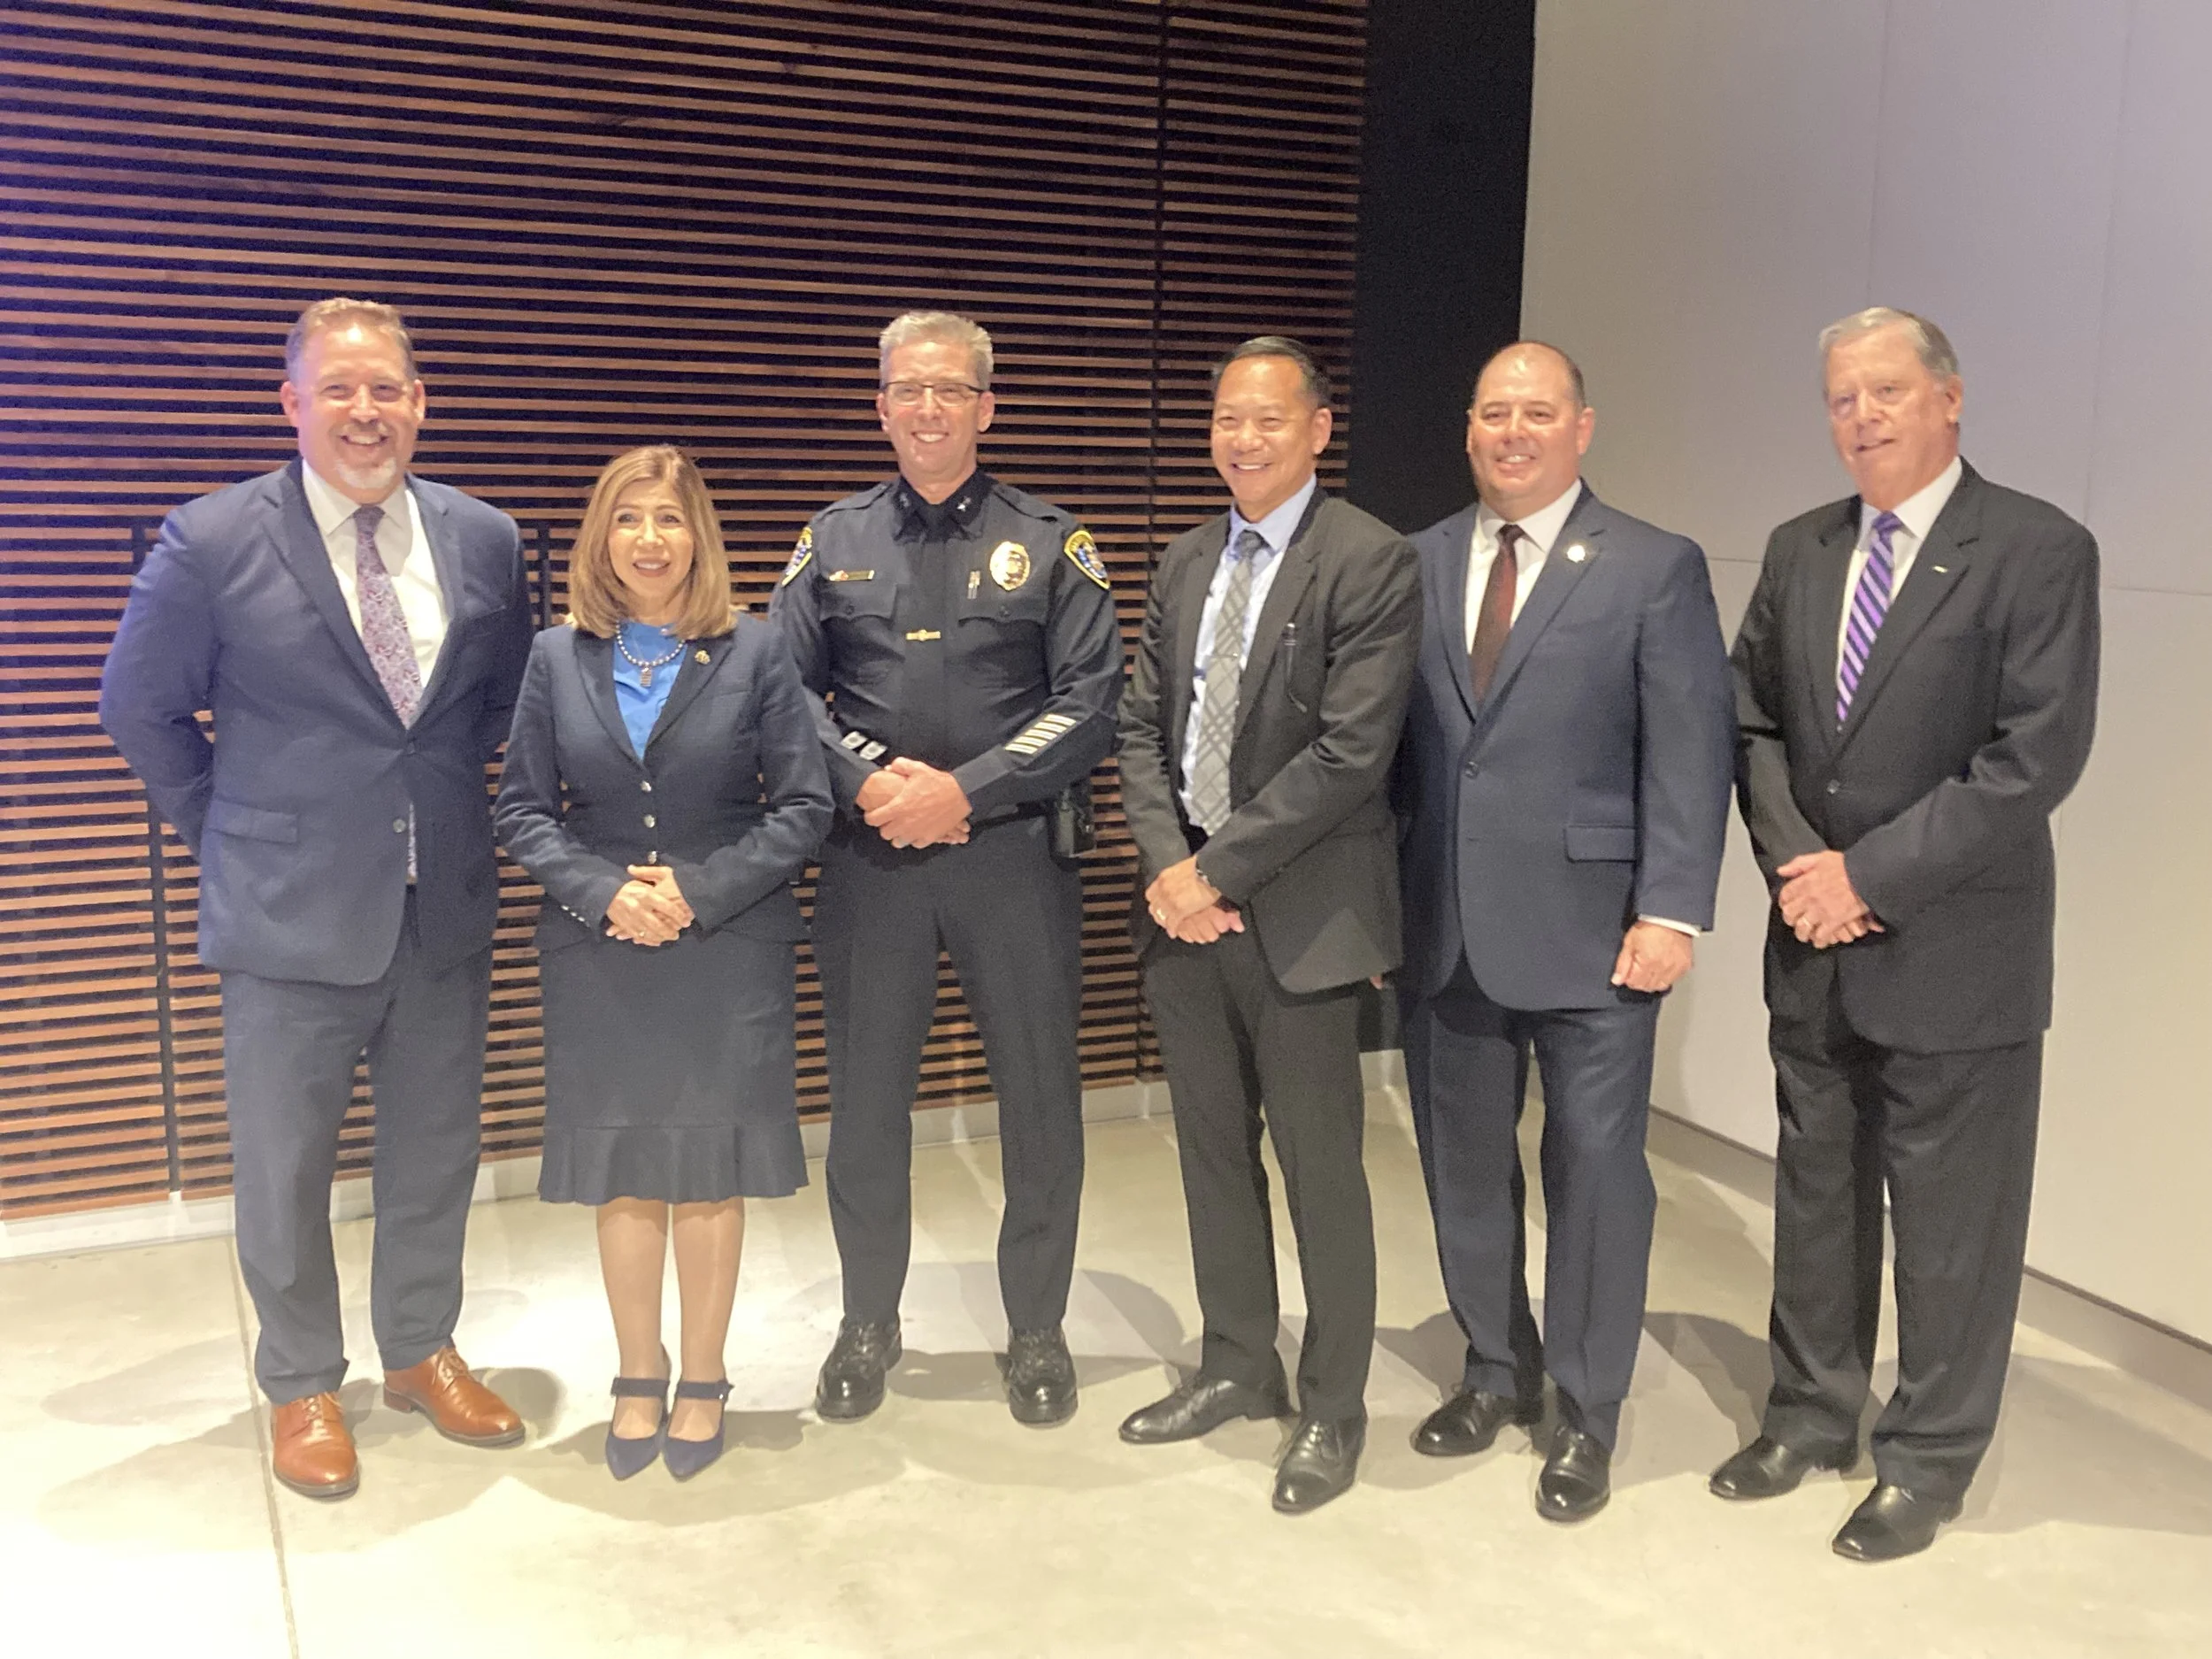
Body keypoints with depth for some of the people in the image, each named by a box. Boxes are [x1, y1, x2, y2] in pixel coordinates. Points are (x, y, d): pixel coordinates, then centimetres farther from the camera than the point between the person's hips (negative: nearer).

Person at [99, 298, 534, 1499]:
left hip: (446, 908, 4)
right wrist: (226, 832, 2)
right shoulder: (212, 541, -9)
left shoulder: (485, 540, 2)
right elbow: (140, 708, 2)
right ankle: (302, 1387, 29)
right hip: (292, 912, -3)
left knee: (435, 1150, 15)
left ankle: (420, 1350, 36)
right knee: (283, 1169, 9)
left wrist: (446, 804, 10)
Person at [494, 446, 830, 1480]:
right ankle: (638, 1382, 25)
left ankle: (702, 1383, 22)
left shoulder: (754, 653, -1)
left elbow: (802, 807, -4)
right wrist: (607, 893, -12)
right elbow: (521, 810, 4)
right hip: (600, 957, 2)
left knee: (711, 1173, 6)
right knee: (625, 1173, 8)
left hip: (729, 951, -1)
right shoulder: (557, 659, 5)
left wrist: (700, 891, -14)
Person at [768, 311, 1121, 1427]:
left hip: (1013, 853, -1)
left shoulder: (1048, 543, 4)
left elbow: (1090, 702, -5)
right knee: (866, 1097, 9)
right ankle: (869, 1324, 28)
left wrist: (966, 790, -14)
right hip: (868, 860, 2)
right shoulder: (833, 543, 10)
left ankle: (1037, 1330, 25)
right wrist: (870, 782, -13)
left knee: (1041, 1097, 5)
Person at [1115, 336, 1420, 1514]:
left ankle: (1332, 1408, 21)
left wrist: (1220, 870, -16)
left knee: (1319, 1164, 4)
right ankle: (1239, 1366, 33)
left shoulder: (1370, 562, -10)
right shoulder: (1185, 563, 13)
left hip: (1298, 912, -6)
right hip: (1183, 899, 7)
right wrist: (1167, 864, -5)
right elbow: (1142, 725, 11)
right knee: (1212, 1148, 16)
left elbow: (1349, 753, -17)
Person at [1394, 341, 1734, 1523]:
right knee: (1463, 1162, 14)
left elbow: (1691, 752, -6)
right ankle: (1497, 1371, 34)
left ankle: (1587, 1415, 21)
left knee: (1594, 1168, 4)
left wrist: (1671, 913, -13)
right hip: (1443, 928, 4)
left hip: (1589, 931, -4)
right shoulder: (1414, 565, 8)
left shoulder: (1656, 569, -2)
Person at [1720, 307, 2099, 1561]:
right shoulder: (1799, 551, 8)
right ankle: (1813, 1416, 34)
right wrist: (1796, 865, -8)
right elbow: (1755, 721, 8)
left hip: (1954, 953, -5)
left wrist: (1872, 872, -17)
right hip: (1815, 947, 5)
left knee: (1950, 1222, 7)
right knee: (1817, 1195, 17)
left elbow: (2039, 753, -17)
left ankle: (1929, 1462, 25)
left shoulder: (2039, 550, -10)